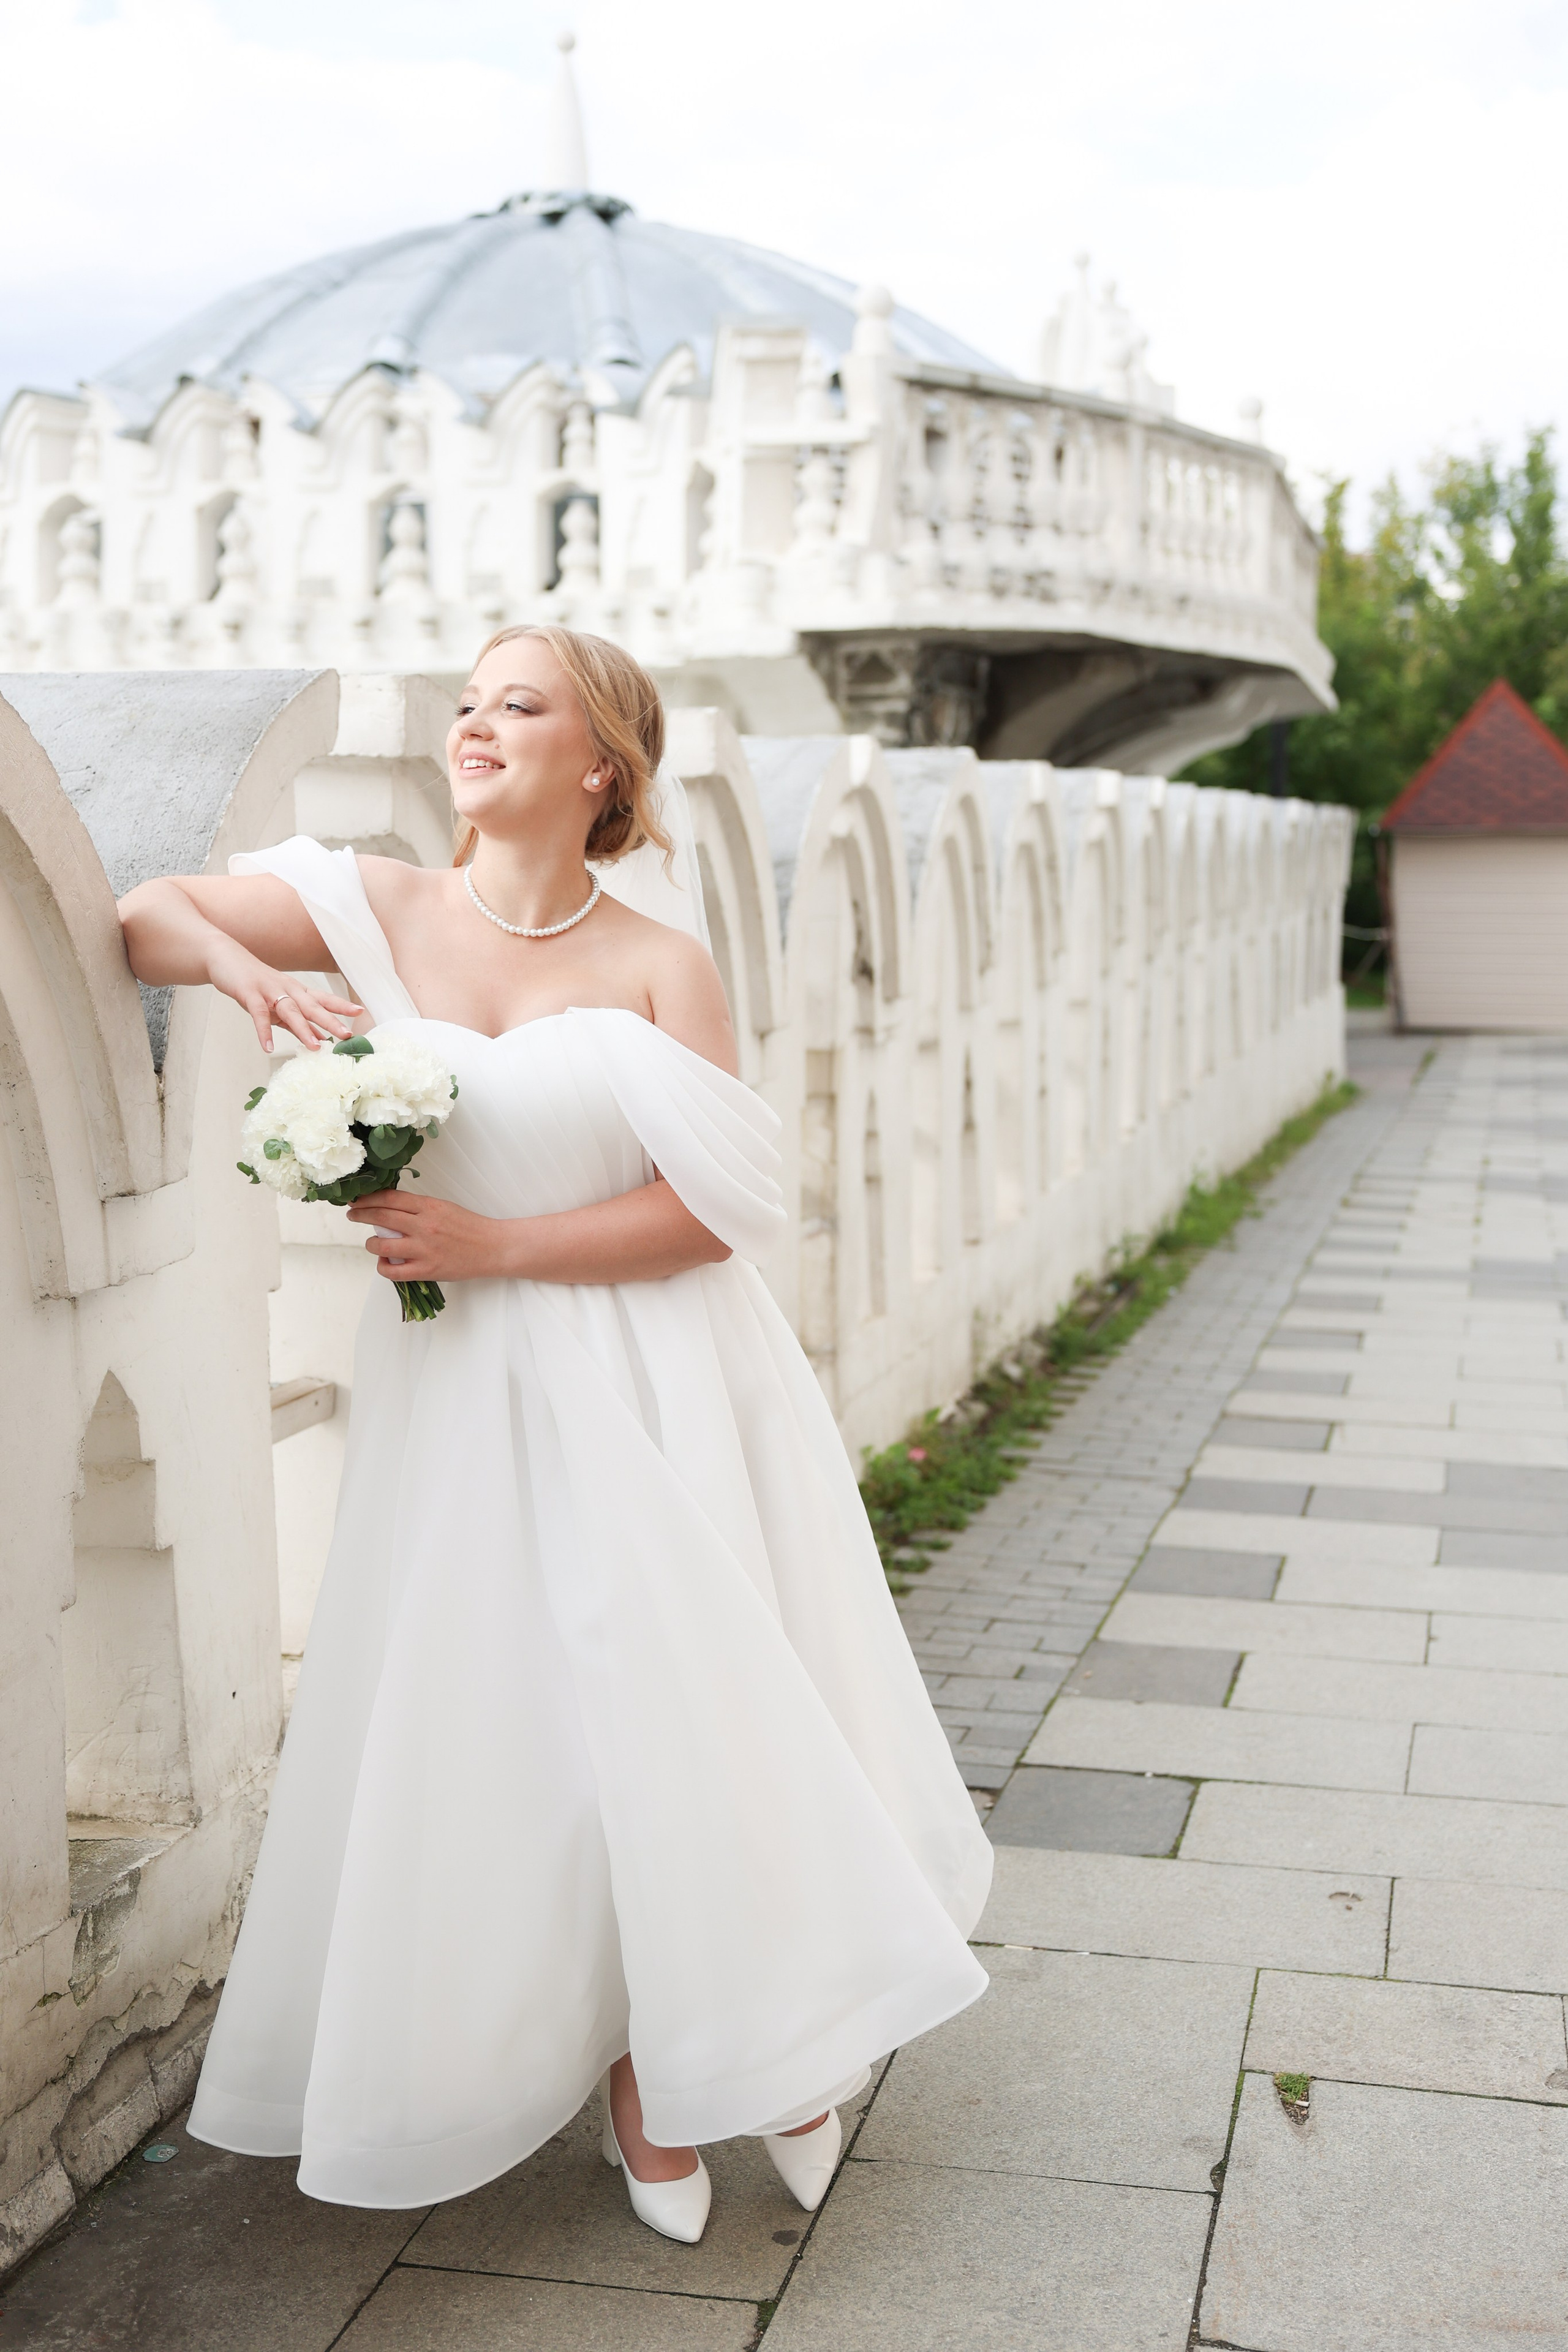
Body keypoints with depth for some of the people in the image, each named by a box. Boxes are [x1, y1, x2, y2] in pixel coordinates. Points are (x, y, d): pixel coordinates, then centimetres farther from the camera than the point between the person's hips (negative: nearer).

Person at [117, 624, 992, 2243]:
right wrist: (245, 970, -12)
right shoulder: (380, 909, 0)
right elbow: (133, 918, 7)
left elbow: (715, 1208, -11)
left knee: (693, 1703, 4)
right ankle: (636, 2071, 27)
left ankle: (769, 2037, 29)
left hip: (655, 1391, -1)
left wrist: (492, 1245, -17)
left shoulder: (657, 962, -5)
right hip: (470, 1394, 2)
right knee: (525, 1728, 7)